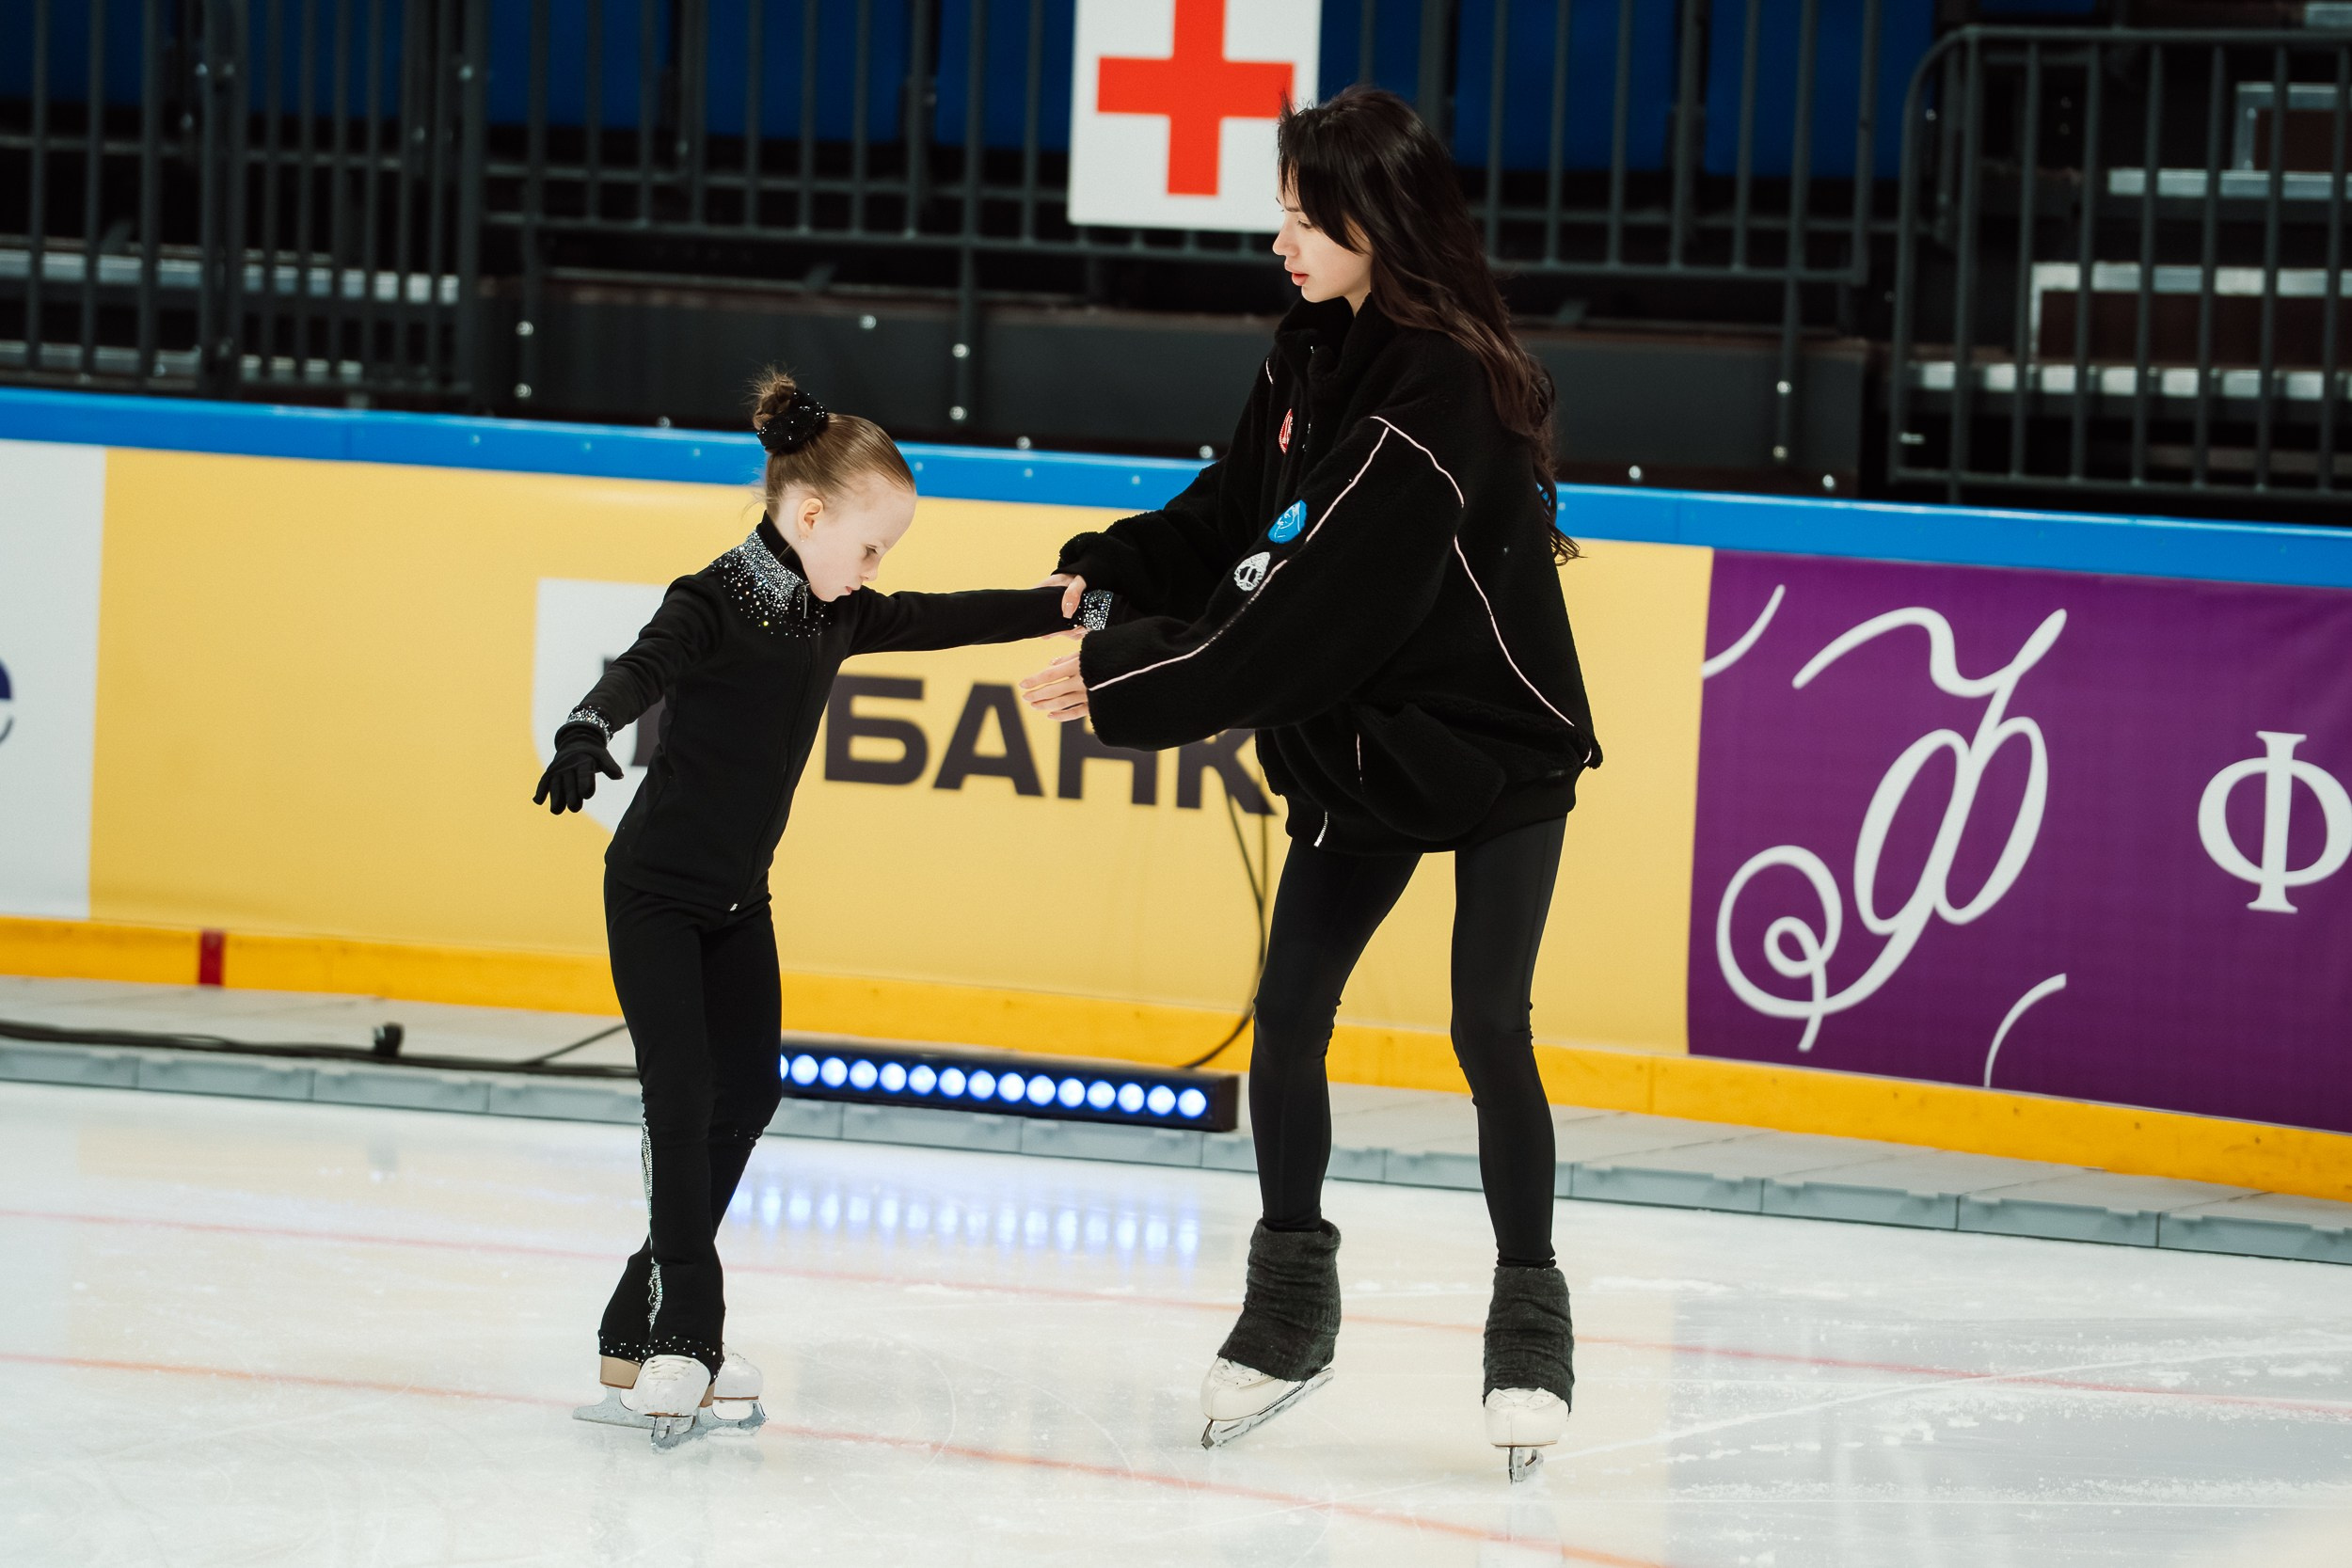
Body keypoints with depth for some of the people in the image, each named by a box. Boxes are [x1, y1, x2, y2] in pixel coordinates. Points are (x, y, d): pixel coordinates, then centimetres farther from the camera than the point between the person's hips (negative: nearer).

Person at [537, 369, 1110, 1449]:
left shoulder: (836, 615, 1)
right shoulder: (715, 605, -22)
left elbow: (948, 622, 11)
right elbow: (643, 669, -40)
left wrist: (1073, 607, 8)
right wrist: (586, 732, -59)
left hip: (740, 901, 8)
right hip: (656, 892, -8)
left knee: (747, 1093, 7)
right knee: (682, 1101, -13)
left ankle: (636, 1338, 12)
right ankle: (684, 1339, -12)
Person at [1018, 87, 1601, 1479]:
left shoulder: (1440, 400, -28)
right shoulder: (1316, 357, 0)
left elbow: (1307, 617, -29)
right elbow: (1230, 519, 5)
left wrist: (1127, 686, -25)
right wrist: (1106, 573, -14)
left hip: (1497, 750, -8)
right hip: (1359, 742, 8)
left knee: (1489, 1029, -9)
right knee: (1288, 1013, 2)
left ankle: (1531, 1321, 5)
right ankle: (1291, 1303, 15)